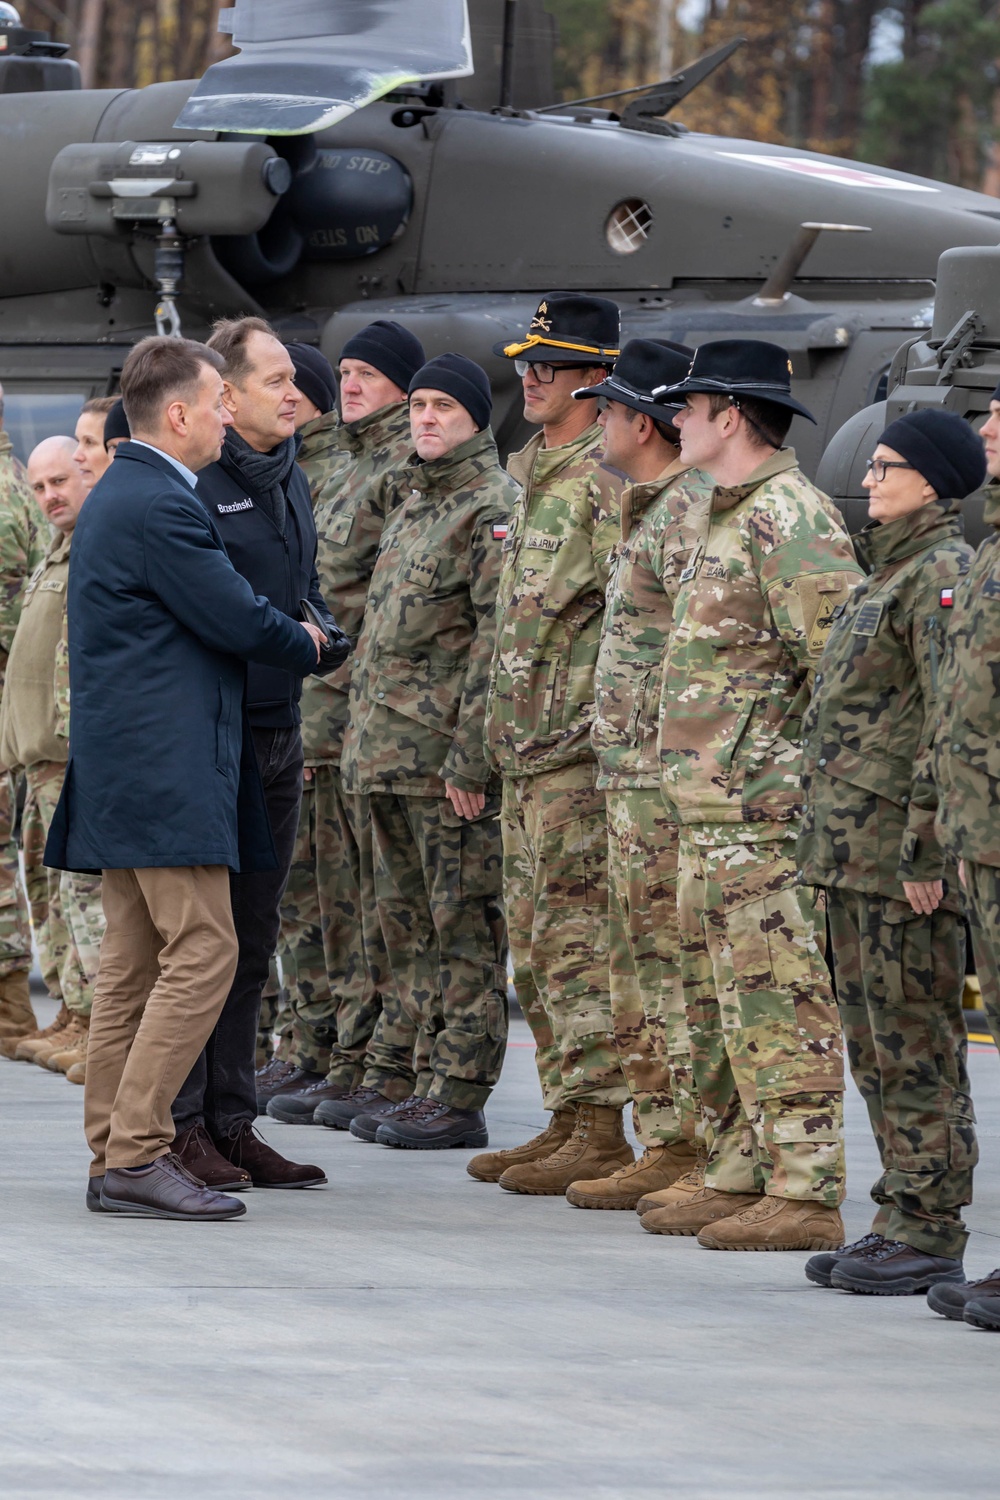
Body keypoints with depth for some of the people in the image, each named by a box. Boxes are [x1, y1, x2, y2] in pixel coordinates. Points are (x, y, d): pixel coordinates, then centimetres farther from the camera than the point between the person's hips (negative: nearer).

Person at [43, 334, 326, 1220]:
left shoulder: (119, 497, 19)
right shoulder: (158, 506, -15)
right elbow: (235, 619, -13)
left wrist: (286, 637, 12)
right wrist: (307, 646, 6)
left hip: (129, 769, 11)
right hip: (165, 769, -11)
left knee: (134, 963, 10)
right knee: (203, 952, -11)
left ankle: (114, 1156, 11)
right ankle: (137, 1154, -13)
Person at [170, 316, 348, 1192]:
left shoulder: (290, 479, 14)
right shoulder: (192, 481, -13)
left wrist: (325, 636, 6)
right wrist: (279, 635, -19)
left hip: (277, 737, 8)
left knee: (252, 942, 12)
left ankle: (232, 1122, 18)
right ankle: (180, 1127, 2)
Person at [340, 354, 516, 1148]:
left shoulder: (493, 507, -10)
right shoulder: (412, 502, 19)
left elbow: (500, 637, -16)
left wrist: (469, 755, -20)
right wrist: (365, 737, 18)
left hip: (449, 758, -10)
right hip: (388, 751, 10)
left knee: (463, 923, -5)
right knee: (409, 922, 12)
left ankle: (461, 1097, -4)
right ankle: (431, 1080, 18)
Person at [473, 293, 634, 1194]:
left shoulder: (607, 480, -12)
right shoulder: (535, 478, 18)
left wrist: (605, 724, -20)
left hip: (582, 747, -10)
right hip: (526, 745, 10)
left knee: (577, 938, -10)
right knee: (534, 943, 12)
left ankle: (601, 1131, -8)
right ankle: (566, 1121, 17)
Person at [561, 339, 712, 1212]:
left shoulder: (692, 515, -15)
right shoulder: (649, 511, 19)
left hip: (670, 779, -11)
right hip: (632, 775, 11)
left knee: (674, 970, -9)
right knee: (638, 970, 13)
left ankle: (696, 1150, -8)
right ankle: (665, 1146, 17)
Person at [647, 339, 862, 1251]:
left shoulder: (789, 519, -14)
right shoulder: (735, 517, 19)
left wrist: (821, 789, -22)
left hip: (766, 811, -11)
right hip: (714, 810, 11)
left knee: (779, 1003, -10)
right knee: (718, 1000, 15)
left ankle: (806, 1192, -9)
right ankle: (740, 1176, 21)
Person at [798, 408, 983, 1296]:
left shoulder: (945, 574, -13)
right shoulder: (890, 572, 18)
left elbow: (954, 723, -19)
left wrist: (924, 850, -21)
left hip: (903, 859, -10)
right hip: (855, 855, 10)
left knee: (916, 1051, -6)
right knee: (876, 1048, 13)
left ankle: (931, 1238, -2)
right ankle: (903, 1223, 18)